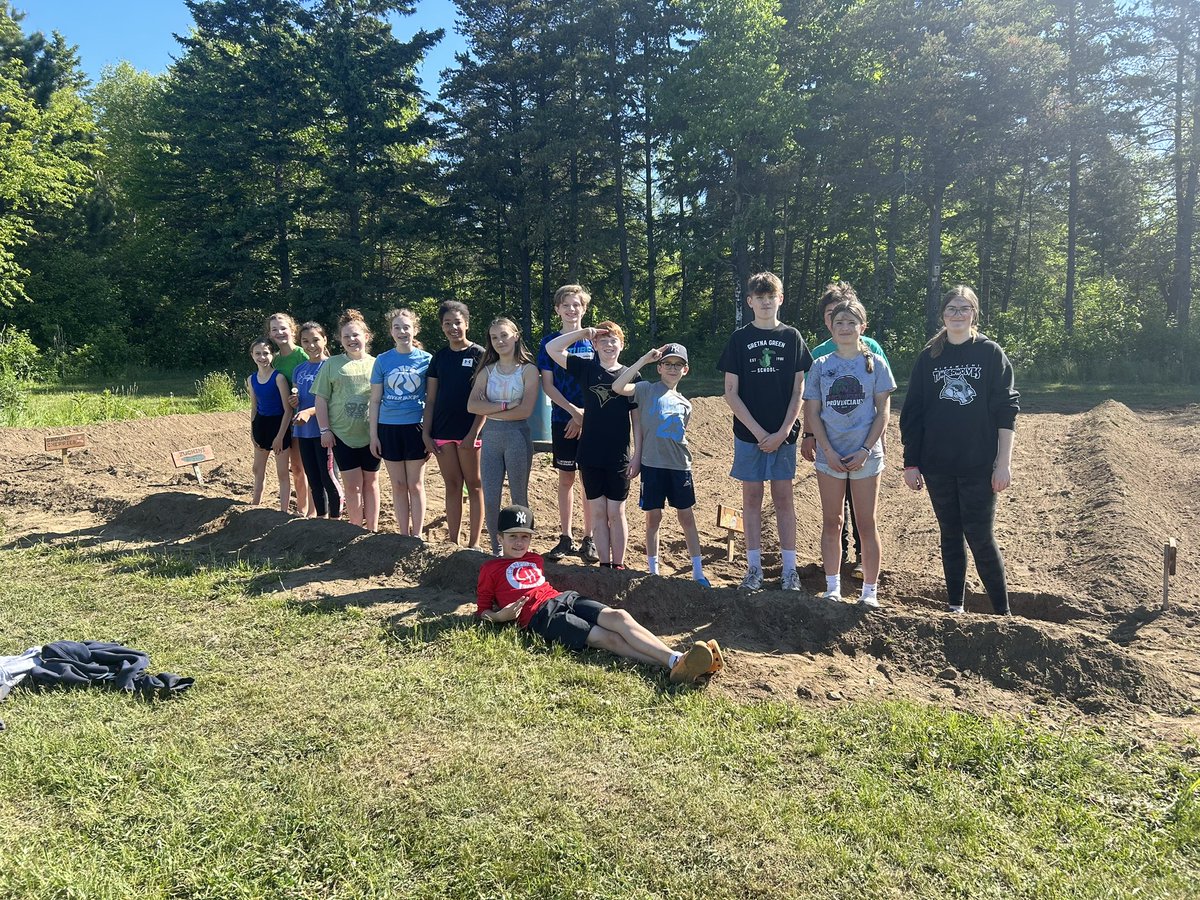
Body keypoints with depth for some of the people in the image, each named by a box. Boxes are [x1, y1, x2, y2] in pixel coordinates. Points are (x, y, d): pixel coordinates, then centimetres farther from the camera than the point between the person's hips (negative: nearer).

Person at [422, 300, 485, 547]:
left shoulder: (478, 354, -2)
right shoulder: (439, 357, 11)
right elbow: (430, 400, 11)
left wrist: (474, 433, -14)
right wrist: (426, 432, 3)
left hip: (469, 432, -4)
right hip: (442, 432, 4)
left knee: (474, 486, 3)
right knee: (452, 487, 10)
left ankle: (474, 542, 10)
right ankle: (453, 543, 16)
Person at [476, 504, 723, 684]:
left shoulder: (535, 560, 29)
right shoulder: (490, 569, 13)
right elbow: (482, 611, 11)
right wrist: (501, 615, -8)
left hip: (566, 598, 6)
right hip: (541, 615, -6)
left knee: (619, 617, -24)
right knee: (607, 638, -26)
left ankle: (679, 661, -41)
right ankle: (674, 662, -44)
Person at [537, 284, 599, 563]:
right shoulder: (550, 341, 3)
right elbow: (547, 384, -2)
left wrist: (585, 415, -12)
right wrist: (574, 411, -13)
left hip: (591, 420, -1)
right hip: (562, 419, 1)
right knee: (566, 478, 7)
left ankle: (589, 539, 11)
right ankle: (566, 537, 16)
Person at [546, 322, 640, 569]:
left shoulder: (632, 376, 0)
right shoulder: (586, 368, 4)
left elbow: (637, 419, 1)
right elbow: (552, 348, -1)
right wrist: (583, 332, -7)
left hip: (618, 457, -1)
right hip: (589, 454, 2)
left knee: (616, 513, 5)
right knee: (598, 512, 8)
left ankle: (618, 564, 17)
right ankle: (604, 564, 18)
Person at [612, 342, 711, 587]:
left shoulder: (685, 404, 13)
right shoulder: (647, 389, 0)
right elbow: (617, 387, -16)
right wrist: (644, 359, -15)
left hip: (680, 466, 3)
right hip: (652, 464, -3)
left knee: (686, 516, 7)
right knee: (653, 516, 5)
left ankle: (698, 571, 15)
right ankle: (653, 570, 17)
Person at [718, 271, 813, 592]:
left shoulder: (791, 337, 4)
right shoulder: (739, 339, 2)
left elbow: (798, 390, 2)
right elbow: (731, 392, -2)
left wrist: (783, 432, -9)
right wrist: (758, 431, -9)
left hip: (784, 434, 0)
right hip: (749, 433, 0)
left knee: (783, 499, 5)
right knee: (751, 498, 6)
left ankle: (790, 569, 12)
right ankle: (754, 568, 14)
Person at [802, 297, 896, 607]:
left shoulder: (875, 363, 1)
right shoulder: (821, 365, 4)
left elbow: (883, 412, -1)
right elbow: (812, 414, 2)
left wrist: (865, 450, -11)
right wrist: (828, 451, -9)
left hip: (865, 455, -1)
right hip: (829, 455, 2)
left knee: (866, 524, 3)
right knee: (831, 523, 8)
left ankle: (870, 591, 13)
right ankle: (832, 588, 19)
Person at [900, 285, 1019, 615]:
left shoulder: (990, 353, 0)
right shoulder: (929, 357, 7)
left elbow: (1006, 409, -3)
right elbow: (912, 413, 7)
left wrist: (1004, 462, -9)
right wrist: (911, 463, 4)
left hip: (979, 465, -3)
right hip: (937, 465, 3)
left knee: (981, 537, -3)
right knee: (950, 535, 11)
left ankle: (1002, 612, 10)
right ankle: (954, 606, 22)